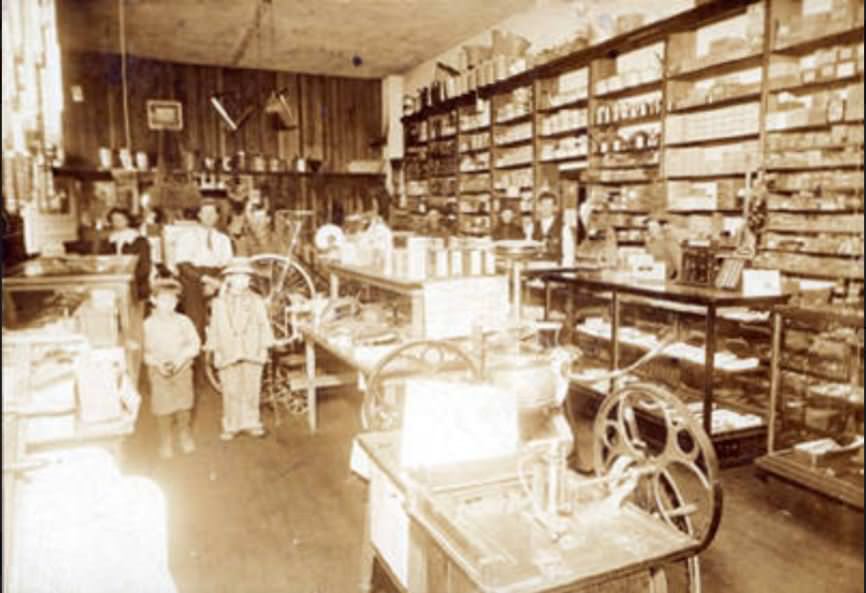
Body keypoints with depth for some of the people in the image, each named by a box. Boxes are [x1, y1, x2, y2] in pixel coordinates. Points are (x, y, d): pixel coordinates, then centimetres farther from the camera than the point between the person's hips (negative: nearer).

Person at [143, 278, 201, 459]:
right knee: (163, 408, 3)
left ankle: (185, 436, 32)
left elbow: (195, 344, -4)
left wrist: (181, 358, -18)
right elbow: (145, 351, -3)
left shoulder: (183, 321, -4)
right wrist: (157, 363, -18)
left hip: (182, 369, 1)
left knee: (184, 406, 11)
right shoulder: (149, 324, -5)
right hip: (159, 372, -1)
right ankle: (166, 442, 21)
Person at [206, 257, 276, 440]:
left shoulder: (256, 301, 6)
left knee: (251, 390, 5)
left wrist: (265, 347, 2)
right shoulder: (219, 303, 6)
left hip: (252, 353, 0)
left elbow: (264, 325, 6)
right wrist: (215, 350, 2)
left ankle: (252, 423, 17)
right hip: (228, 353, 0)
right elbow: (214, 327, 6)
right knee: (230, 392, 2)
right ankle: (231, 426, 13)